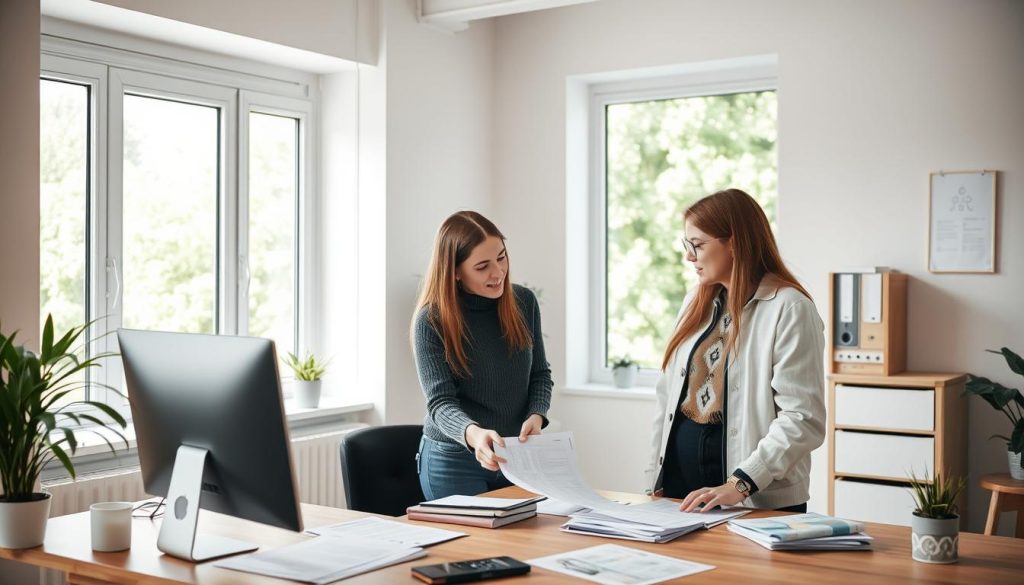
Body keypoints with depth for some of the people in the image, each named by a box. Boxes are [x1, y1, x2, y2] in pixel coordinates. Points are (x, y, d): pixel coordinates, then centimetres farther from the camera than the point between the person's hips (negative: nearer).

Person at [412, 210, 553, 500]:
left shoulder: (524, 302, -2)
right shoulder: (431, 320, -15)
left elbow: (540, 373, 6)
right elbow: (440, 402, -19)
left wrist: (536, 416, -14)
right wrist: (473, 434, -40)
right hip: (453, 461, -4)